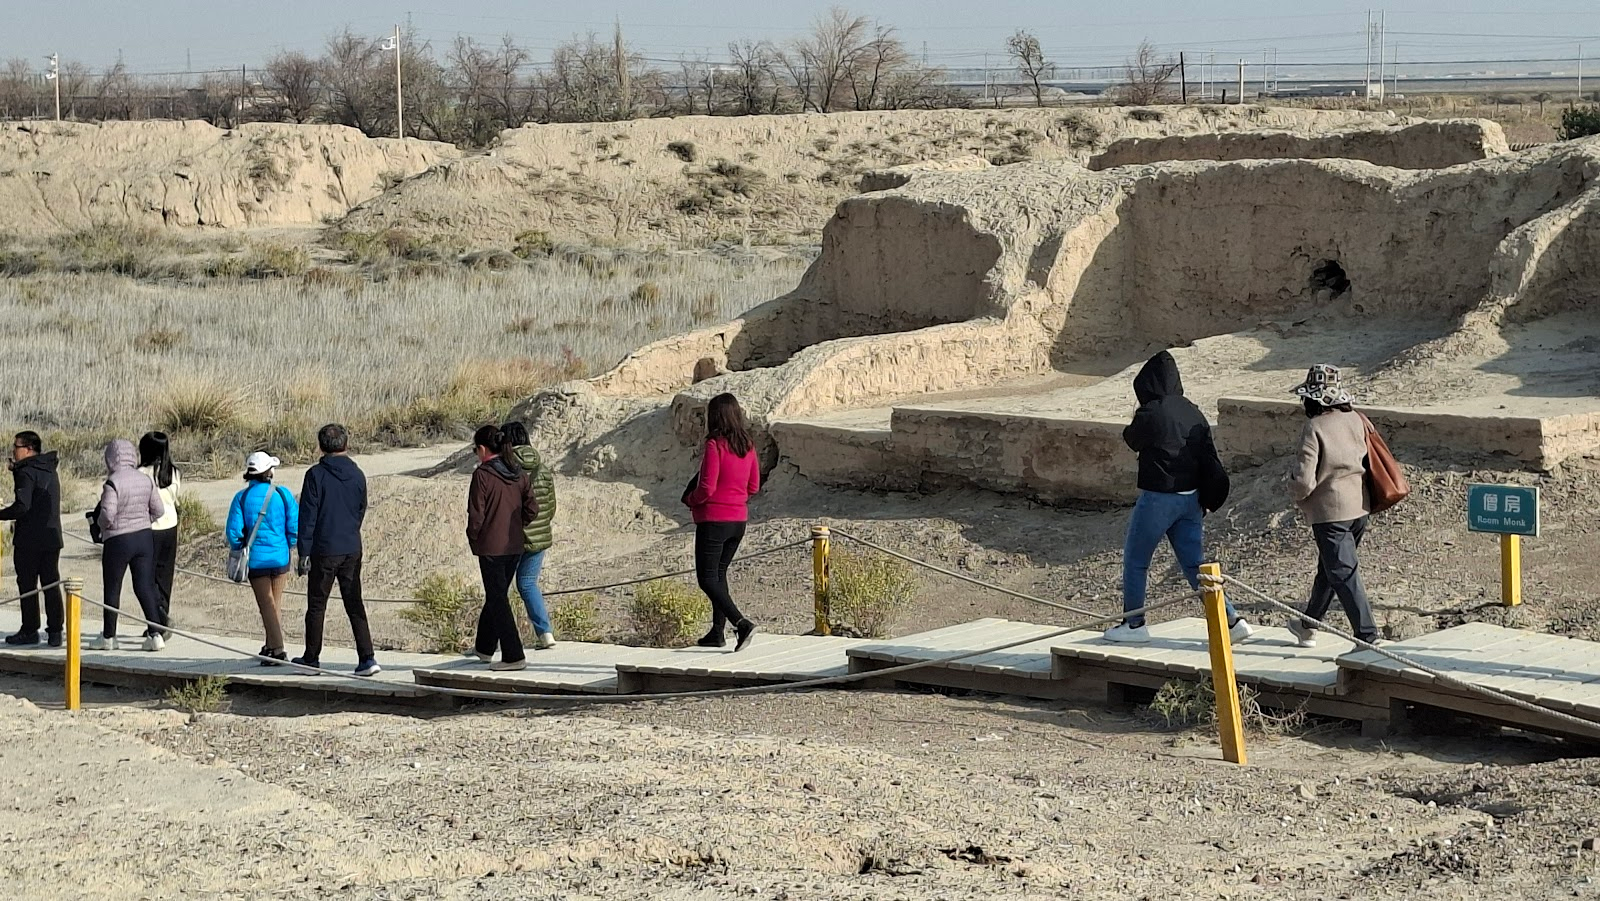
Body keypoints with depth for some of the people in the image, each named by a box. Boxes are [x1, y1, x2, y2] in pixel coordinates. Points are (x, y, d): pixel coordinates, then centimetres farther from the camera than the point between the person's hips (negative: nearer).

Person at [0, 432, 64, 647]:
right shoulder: (50, 471, 12)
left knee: (27, 585, 1)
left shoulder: (26, 473, -13)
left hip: (29, 539, -7)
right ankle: (55, 631, 5)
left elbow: (22, 506, -22)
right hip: (52, 536, 7)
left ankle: (30, 631, 4)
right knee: (51, 585, 7)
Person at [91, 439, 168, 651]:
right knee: (144, 586, 7)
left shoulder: (113, 482, -16)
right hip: (145, 537, 5)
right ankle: (155, 633, 0)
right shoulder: (145, 480, 2)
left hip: (118, 540, -5)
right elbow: (158, 510, 5)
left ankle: (109, 636, 17)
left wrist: (102, 525, -1)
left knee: (112, 589, 8)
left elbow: (107, 514, -21)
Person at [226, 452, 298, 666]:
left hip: (256, 558, -2)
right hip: (280, 557, 2)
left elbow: (234, 531, -8)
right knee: (276, 603, 18)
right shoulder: (282, 494, -5)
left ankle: (277, 649, -7)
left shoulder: (242, 497, -7)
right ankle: (271, 645, 29)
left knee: (267, 604, 2)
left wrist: (238, 552, 9)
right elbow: (295, 526, -5)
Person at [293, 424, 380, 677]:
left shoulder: (316, 475, -10)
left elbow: (308, 515, -10)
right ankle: (367, 658, -3)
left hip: (324, 551, -4)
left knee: (317, 605, 8)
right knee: (354, 604, 7)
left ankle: (312, 658, 17)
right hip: (352, 550, 4)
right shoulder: (357, 475, 4)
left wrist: (304, 552, -7)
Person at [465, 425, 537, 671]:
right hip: (515, 546, 7)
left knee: (497, 599, -1)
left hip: (491, 547, -7)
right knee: (497, 595, 20)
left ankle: (513, 656, -4)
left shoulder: (482, 474, -15)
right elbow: (532, 509, 5)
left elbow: (476, 514, -16)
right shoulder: (518, 473, 4)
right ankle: (484, 647, 34)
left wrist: (473, 539, 0)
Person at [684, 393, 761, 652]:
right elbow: (754, 486, 12)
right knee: (719, 573, 18)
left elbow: (706, 488, -19)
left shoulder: (714, 446, -17)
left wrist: (690, 499, -1)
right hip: (739, 519, 8)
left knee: (707, 579, -4)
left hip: (713, 519, -8)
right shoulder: (747, 446, 5)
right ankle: (717, 633, 18)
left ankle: (741, 623, -19)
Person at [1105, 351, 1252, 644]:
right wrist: (1205, 498, 13)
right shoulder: (1193, 413, 4)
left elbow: (1132, 440, 2)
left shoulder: (1151, 413, -17)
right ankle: (1232, 620, 4)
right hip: (1191, 498, 7)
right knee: (1195, 565, 11)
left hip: (1158, 498, -6)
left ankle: (1134, 625, 17)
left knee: (1135, 561, 10)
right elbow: (1210, 458, 5)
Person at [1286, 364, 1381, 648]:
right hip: (1359, 507, 8)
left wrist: (1297, 494, 2)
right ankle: (1309, 627, 37)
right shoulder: (1356, 420, 2)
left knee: (1344, 574, -4)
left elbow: (1304, 480, -19)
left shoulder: (1314, 428, -17)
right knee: (1328, 568, 22)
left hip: (1329, 511, -8)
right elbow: (1368, 462, 11)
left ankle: (1368, 637, -8)